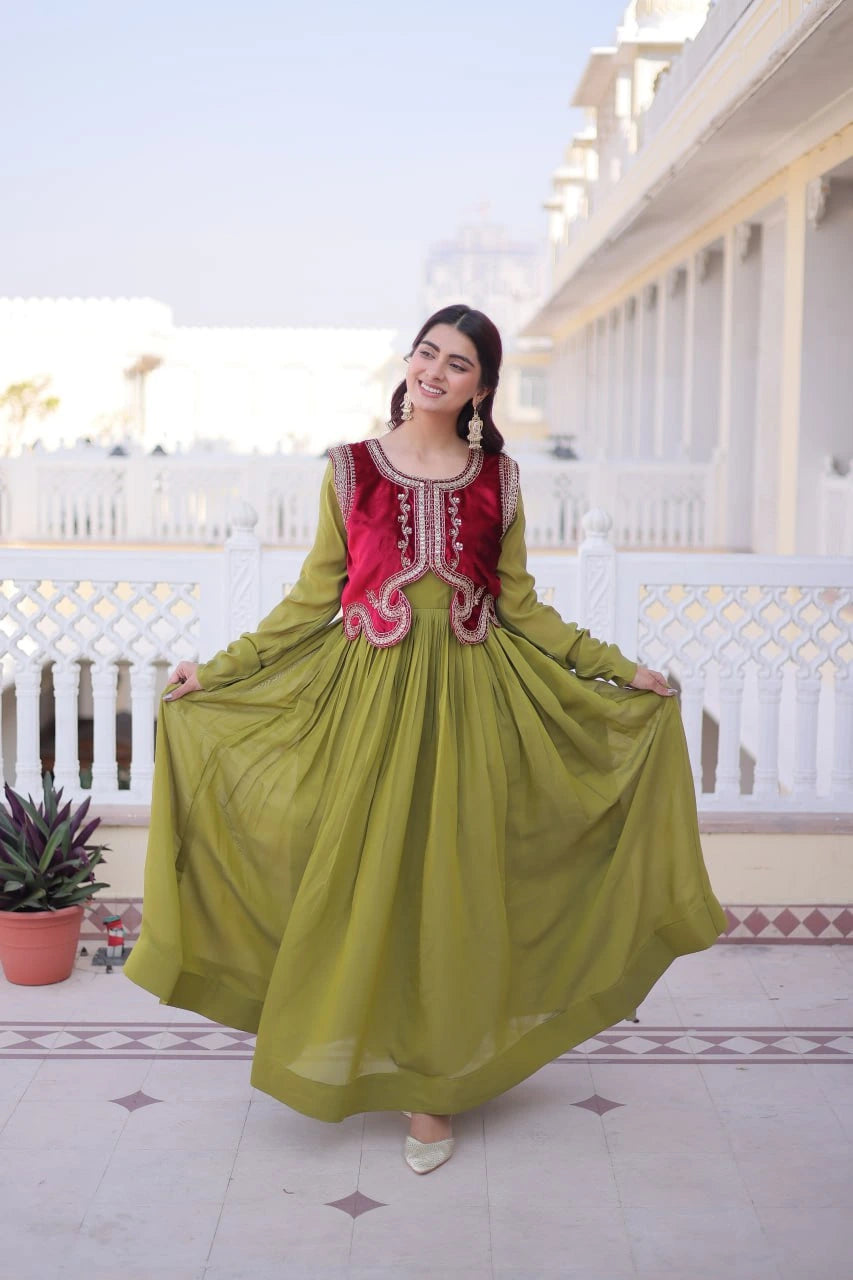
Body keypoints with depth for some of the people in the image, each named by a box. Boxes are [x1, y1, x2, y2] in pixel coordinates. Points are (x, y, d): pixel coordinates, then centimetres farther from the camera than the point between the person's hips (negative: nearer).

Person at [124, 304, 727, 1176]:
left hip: (469, 703, 1)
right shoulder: (350, 469, 2)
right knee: (363, 881, 2)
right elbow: (312, 601, 4)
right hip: (367, 701, -1)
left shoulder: (497, 478, 6)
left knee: (451, 887, 3)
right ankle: (367, 1056, 22)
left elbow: (522, 608, 11)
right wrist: (217, 671, -2)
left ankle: (435, 1087, 15)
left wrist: (620, 670, 9)